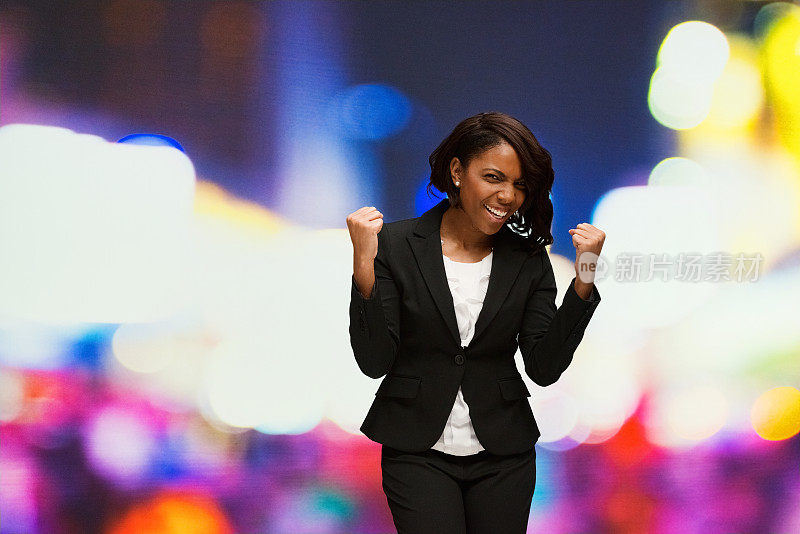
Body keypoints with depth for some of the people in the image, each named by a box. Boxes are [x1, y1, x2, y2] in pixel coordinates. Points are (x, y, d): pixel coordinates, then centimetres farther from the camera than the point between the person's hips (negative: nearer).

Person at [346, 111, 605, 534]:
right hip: (418, 453, -3)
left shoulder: (528, 260, 2)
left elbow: (544, 368, -5)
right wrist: (364, 265, -21)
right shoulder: (396, 245, -5)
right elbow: (374, 362, -11)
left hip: (504, 458, 3)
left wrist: (583, 280, -13)